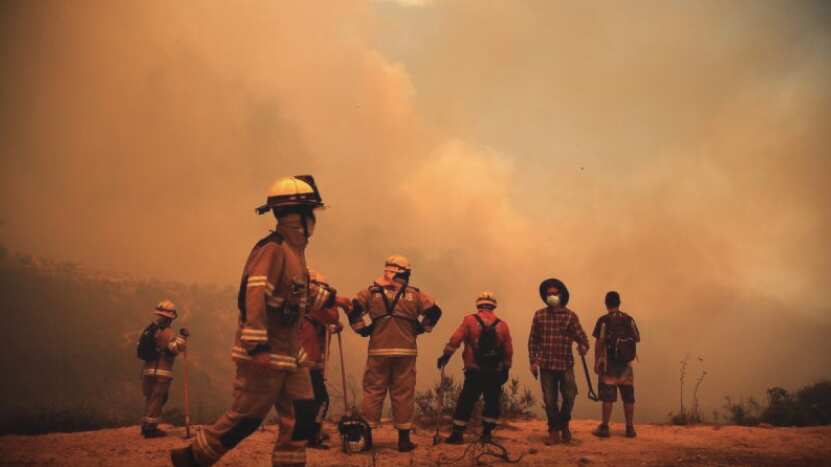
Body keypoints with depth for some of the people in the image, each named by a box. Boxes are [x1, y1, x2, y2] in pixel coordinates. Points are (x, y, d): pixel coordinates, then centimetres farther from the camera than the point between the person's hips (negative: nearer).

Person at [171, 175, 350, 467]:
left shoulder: (294, 250, 13)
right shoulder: (273, 249, -18)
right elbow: (253, 297, -27)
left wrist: (332, 299, 33)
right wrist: (257, 347, -31)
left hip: (290, 353, 9)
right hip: (265, 354, -9)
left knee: (299, 417, 9)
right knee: (246, 417, 1)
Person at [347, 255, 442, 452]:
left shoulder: (372, 292, 7)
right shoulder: (414, 294, 9)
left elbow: (353, 308, -5)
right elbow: (434, 311, 3)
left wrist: (363, 328, 4)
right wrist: (419, 329, 10)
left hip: (378, 350, 0)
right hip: (405, 352, 0)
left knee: (373, 391, 7)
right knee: (403, 393, 5)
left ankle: (366, 435, 7)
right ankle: (404, 438, 8)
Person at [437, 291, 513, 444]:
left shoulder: (469, 320, -3)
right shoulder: (502, 325, 4)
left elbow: (455, 340, -11)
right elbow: (508, 351, 6)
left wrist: (445, 356, -4)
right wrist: (505, 370, 14)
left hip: (474, 371, -2)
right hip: (495, 373, 2)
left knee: (466, 402, 4)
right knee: (492, 402, 14)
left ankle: (457, 433, 3)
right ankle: (487, 433, 12)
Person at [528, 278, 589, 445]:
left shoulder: (570, 316, 0)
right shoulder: (539, 315, 4)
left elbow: (581, 336, -5)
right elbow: (533, 340, 7)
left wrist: (583, 346, -28)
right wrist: (533, 361, 2)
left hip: (566, 364, -1)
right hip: (546, 365, 1)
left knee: (569, 396, -4)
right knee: (549, 400, 4)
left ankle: (564, 424, 24)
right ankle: (554, 432, 18)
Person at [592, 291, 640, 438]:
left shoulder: (603, 320, -7)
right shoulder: (629, 319, 2)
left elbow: (599, 343, -9)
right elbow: (637, 338, 8)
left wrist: (596, 362, -4)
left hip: (608, 363, -3)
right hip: (626, 364, 3)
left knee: (608, 397, 1)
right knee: (628, 397, 9)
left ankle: (604, 427, 4)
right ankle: (630, 428, 11)